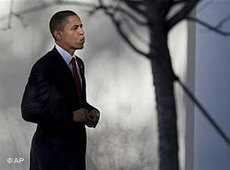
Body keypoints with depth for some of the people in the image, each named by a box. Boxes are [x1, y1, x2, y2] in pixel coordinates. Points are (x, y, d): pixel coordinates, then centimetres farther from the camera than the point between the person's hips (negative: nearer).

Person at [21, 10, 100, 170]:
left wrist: (92, 112, -2)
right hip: (52, 149, -8)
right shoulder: (45, 67, -17)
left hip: (76, 145, 8)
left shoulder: (79, 63, 10)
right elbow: (29, 111, -21)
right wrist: (72, 116, -22)